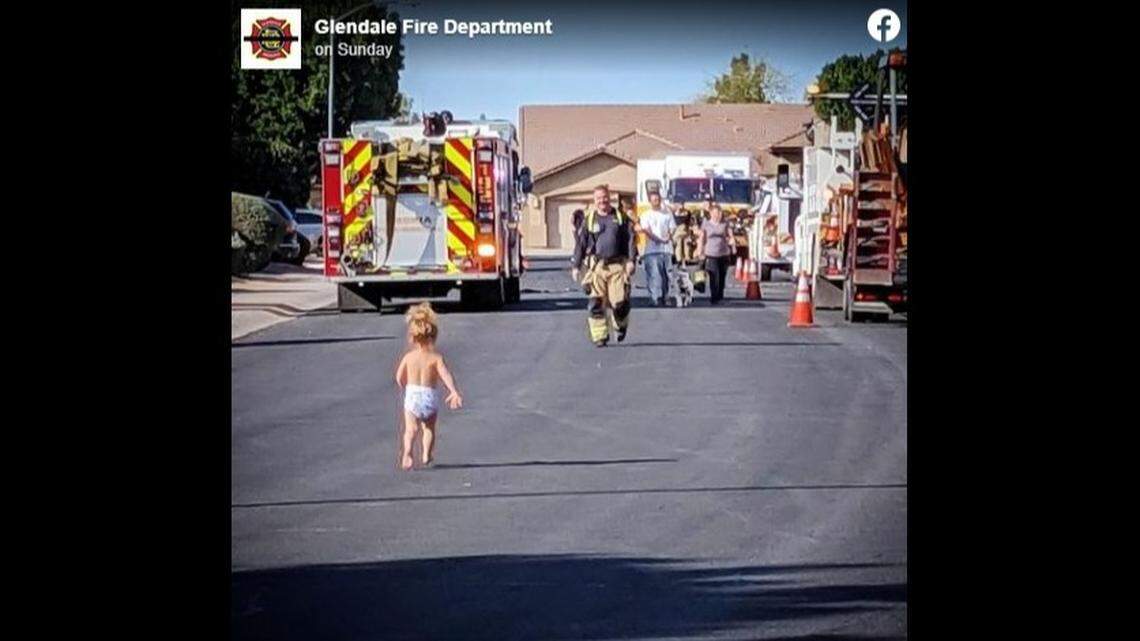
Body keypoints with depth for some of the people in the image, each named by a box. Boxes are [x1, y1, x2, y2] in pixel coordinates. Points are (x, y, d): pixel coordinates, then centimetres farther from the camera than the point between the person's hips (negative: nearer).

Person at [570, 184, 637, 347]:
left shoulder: (620, 218, 9)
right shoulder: (589, 220, 10)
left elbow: (630, 240, 5)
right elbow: (580, 243, 11)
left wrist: (631, 260, -7)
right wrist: (575, 266, 6)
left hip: (617, 266, -1)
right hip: (596, 266, 1)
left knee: (619, 302, -5)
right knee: (596, 303, -7)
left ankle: (621, 325, 26)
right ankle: (600, 336, 1)